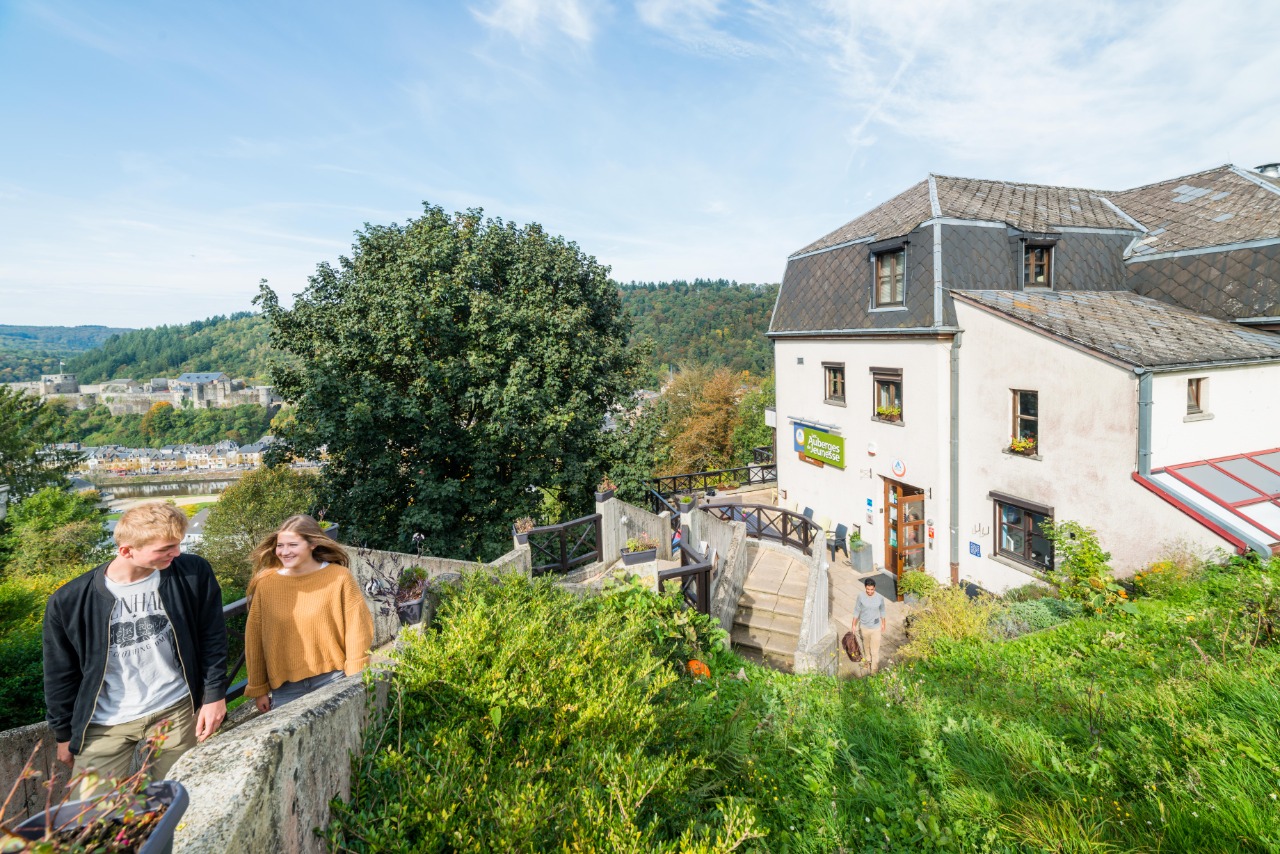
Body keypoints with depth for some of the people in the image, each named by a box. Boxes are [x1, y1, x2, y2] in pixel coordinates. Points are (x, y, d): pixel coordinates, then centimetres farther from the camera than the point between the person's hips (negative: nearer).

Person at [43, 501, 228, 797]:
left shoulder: (194, 573, -14)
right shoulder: (69, 601, -13)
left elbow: (212, 637, -2)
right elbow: (60, 675, 2)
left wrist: (215, 694, -3)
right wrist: (64, 734, 10)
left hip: (177, 712, 0)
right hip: (106, 724, 0)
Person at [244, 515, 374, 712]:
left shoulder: (339, 577, -9)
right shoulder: (265, 583, -2)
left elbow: (356, 632, -6)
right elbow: (254, 639, 6)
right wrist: (259, 689, 10)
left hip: (332, 681, -2)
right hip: (285, 688, 2)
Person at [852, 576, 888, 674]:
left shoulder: (880, 598, -16)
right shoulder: (861, 597, -16)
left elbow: (882, 611, 1)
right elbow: (857, 611, -4)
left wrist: (883, 624, 11)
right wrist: (854, 625, 1)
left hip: (876, 628, -1)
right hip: (864, 627, 1)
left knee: (875, 651, 1)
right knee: (866, 647, 23)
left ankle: (874, 670, 16)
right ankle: (868, 661, 48)